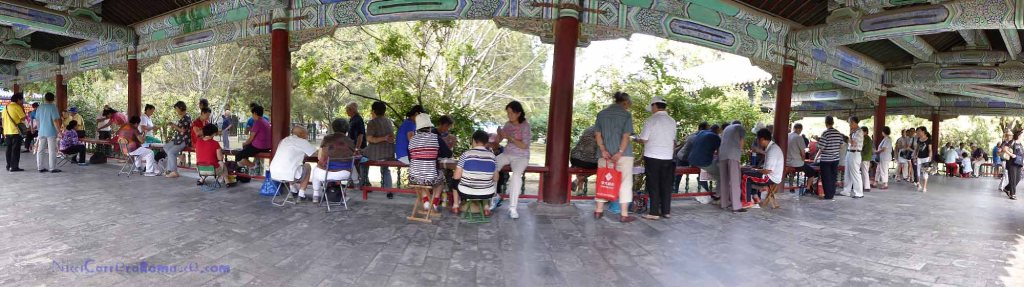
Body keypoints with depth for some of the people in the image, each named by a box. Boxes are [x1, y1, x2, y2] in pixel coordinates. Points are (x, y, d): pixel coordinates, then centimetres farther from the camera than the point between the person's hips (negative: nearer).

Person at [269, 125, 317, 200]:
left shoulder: (284, 140, 20)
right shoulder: (302, 142, 2)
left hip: (274, 175, 6)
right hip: (289, 176, -6)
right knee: (307, 166, 22)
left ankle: (293, 190, 34)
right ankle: (301, 193, 17)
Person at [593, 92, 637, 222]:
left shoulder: (601, 114, 9)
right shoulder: (626, 115, -4)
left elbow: (597, 134, 3)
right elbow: (626, 136, -12)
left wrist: (603, 150, -4)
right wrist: (620, 153, -15)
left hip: (605, 153, 4)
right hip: (623, 153, -4)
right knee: (625, 182, 4)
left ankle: (599, 211, 18)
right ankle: (624, 214, 3)